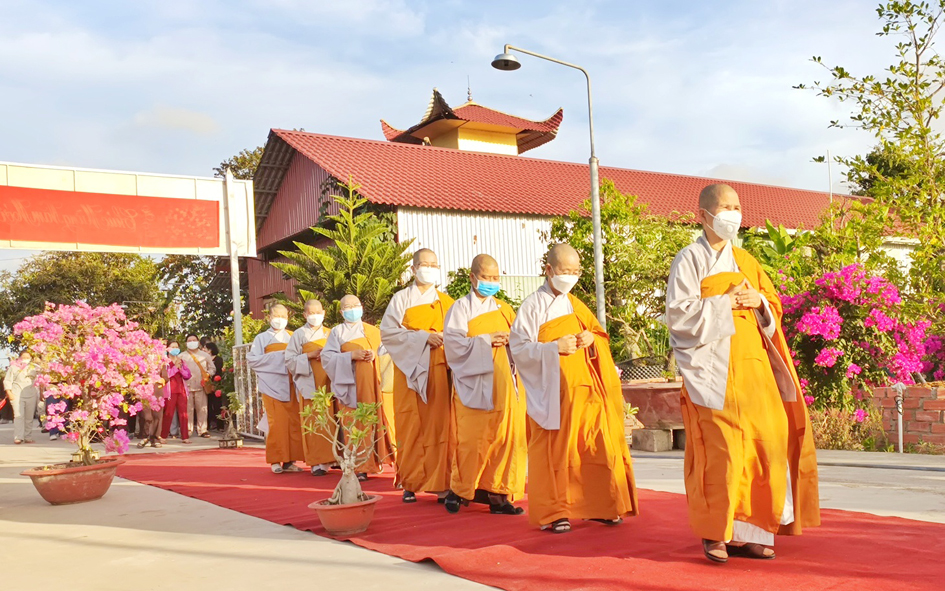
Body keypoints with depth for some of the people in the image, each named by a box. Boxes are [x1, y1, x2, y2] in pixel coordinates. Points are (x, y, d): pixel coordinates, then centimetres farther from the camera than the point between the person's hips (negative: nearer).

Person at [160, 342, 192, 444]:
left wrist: (180, 368, -5)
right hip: (170, 390, -4)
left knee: (183, 413, 1)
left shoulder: (182, 361, 17)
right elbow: (164, 375, -12)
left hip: (182, 390, 4)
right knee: (168, 414, -5)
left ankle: (185, 437, 3)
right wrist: (175, 367, -11)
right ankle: (163, 436, 3)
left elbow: (188, 375, 8)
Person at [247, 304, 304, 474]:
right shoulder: (262, 338, 10)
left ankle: (289, 460, 1)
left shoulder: (292, 337, 16)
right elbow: (251, 360, 1)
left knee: (293, 422, -3)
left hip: (291, 385, 3)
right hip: (272, 385, -2)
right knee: (276, 423, -7)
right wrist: (275, 358, -7)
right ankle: (275, 461, -1)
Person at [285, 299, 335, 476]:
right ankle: (317, 463, -6)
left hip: (328, 382, 3)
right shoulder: (299, 335, 7)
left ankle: (331, 458, 7)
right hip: (310, 383, -3)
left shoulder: (329, 333, 15)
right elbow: (289, 360, 0)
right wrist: (310, 355, -11)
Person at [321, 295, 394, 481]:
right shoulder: (337, 332, 9)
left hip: (371, 382, 2)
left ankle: (374, 461, 9)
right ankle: (360, 467, -5)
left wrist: (375, 354, -8)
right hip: (350, 383, -2)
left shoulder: (372, 330, 16)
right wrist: (351, 356, -13)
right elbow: (327, 356, -2)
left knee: (374, 420, -2)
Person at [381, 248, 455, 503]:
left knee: (439, 425, -3)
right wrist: (422, 337, -12)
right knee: (411, 427, -2)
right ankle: (410, 484, 5)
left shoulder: (446, 302, 13)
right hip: (410, 369, -2)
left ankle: (440, 482, 1)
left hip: (438, 371, 2)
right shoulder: (401, 298, 5)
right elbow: (387, 331, -5)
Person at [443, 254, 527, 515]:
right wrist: (487, 340, -16)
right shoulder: (461, 308, 2)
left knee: (506, 436, 0)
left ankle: (499, 494, 7)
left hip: (504, 383, 4)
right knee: (472, 439, -3)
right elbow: (454, 342, -10)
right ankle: (458, 491, 13)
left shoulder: (503, 309, 16)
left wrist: (510, 341, -8)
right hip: (475, 385, -4)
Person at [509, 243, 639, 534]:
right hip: (553, 393, -5)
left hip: (584, 389, 6)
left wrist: (592, 339, -2)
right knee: (554, 452, -2)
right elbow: (519, 348, -9)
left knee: (597, 446, 2)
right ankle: (552, 513, 8)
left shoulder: (576, 305, 16)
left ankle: (597, 505, 14)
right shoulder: (533, 306, -3)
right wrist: (554, 347, -20)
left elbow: (603, 339, 21)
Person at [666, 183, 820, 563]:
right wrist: (726, 302, -14)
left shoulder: (745, 261, 18)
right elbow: (679, 313, -10)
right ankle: (715, 533, 2)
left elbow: (774, 307, 19)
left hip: (752, 365, 6)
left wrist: (758, 301, -2)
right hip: (712, 368, -6)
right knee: (720, 450, -10)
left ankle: (748, 530, 10)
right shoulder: (689, 260, -1)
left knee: (765, 442, 1)